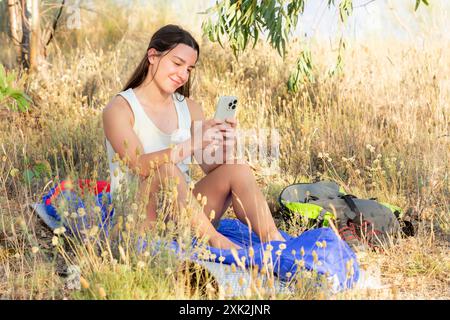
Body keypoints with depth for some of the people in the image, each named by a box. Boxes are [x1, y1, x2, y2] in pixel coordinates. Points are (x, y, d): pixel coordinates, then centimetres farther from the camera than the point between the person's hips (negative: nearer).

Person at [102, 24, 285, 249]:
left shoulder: (189, 108, 10)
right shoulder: (119, 108, -8)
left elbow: (211, 166, 1)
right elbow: (140, 165, -25)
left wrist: (223, 144, -21)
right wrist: (193, 144, -37)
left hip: (183, 214, 6)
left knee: (235, 168, -17)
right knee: (166, 170, -34)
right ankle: (214, 239, -30)